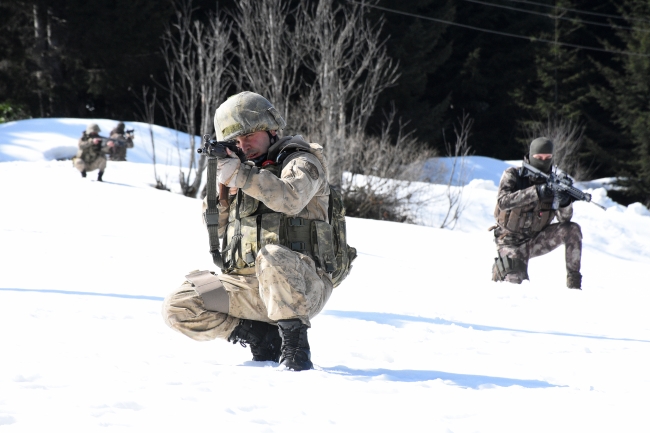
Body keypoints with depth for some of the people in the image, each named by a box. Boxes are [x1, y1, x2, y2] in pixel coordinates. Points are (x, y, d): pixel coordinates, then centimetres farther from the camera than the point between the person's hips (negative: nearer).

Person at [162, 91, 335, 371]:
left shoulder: (301, 161, 1)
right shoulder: (245, 169, 19)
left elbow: (291, 198, -23)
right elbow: (216, 227, 13)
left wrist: (240, 175, -28)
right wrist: (219, 184, -4)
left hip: (301, 284, -6)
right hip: (246, 286, 6)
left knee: (272, 256, -40)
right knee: (177, 308, -10)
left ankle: (294, 342, -24)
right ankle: (264, 336, -3)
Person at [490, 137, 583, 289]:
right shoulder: (513, 175, -12)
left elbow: (564, 218, -12)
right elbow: (503, 202, -32)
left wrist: (564, 201, -35)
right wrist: (536, 192, -42)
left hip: (536, 240, 3)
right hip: (511, 242, -3)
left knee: (572, 230, -18)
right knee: (514, 282, -23)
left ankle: (574, 281, -11)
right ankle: (499, 270, 14)